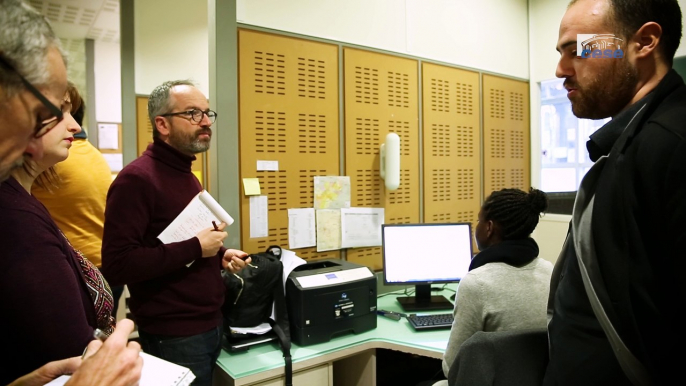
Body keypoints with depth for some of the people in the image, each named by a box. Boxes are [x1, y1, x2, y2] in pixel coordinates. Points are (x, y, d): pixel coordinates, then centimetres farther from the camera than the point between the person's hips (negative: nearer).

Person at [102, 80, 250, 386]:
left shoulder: (186, 175, 13)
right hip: (173, 336, -9)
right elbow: (117, 265, -27)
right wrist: (196, 248, -23)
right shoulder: (137, 178, -18)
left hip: (209, 326, 9)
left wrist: (219, 256, 4)